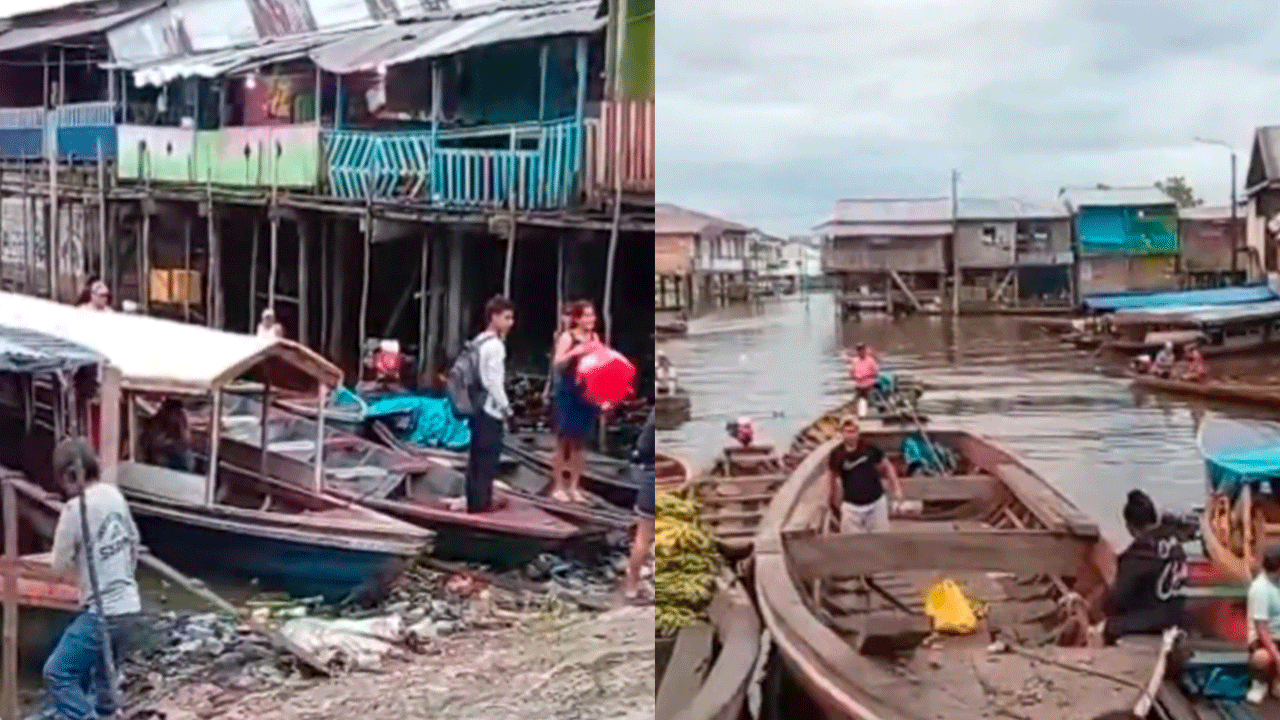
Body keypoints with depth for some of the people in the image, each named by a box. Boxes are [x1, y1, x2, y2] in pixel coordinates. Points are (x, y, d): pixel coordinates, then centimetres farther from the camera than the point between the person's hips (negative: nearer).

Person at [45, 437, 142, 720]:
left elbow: (60, 566, -7)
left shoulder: (75, 508, -15)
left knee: (58, 673, -2)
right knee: (101, 678, 21)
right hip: (129, 608, 8)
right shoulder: (114, 495, 7)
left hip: (102, 613, -8)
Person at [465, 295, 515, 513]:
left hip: (477, 406, 9)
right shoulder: (495, 345, -15)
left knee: (477, 456, 12)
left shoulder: (478, 342, 14)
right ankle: (482, 501, -1)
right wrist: (507, 409, -15)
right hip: (490, 409, -9)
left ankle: (474, 500, 17)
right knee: (488, 457, -4)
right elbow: (494, 382, -19)